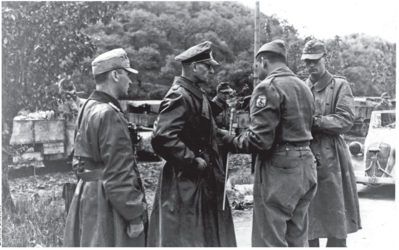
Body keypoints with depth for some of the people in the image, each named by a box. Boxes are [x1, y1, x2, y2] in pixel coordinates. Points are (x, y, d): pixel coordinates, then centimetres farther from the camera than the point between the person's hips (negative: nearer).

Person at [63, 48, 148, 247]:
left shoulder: (88, 108, 10)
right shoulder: (110, 115, -19)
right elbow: (118, 173, -22)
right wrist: (134, 216, -17)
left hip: (86, 193, 10)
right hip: (108, 201, -10)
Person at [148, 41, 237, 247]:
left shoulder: (196, 95, 13)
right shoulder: (179, 97, -19)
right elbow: (162, 138, -28)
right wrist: (193, 162, -22)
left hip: (202, 181, 10)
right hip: (184, 184, -10)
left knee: (207, 236, 17)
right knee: (182, 238, -1)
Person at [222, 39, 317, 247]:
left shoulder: (268, 86, -12)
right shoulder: (303, 86, 15)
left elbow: (259, 139, -20)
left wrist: (230, 142, -5)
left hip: (277, 168, -9)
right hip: (305, 165, 9)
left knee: (271, 240, 0)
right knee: (297, 239, 17)